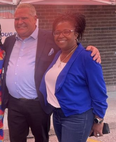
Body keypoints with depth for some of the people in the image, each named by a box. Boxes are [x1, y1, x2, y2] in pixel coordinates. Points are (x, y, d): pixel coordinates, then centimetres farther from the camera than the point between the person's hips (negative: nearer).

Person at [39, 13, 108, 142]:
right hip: (57, 114, 7)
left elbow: (98, 92, -14)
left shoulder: (86, 57, -17)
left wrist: (98, 120, -10)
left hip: (77, 118, -7)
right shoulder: (57, 55, 5)